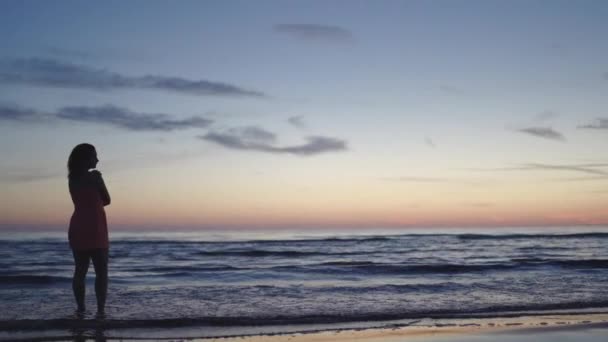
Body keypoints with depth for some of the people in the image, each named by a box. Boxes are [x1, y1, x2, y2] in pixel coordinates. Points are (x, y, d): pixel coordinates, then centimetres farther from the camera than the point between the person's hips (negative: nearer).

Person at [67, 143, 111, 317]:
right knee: (101, 272, 1)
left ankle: (81, 309, 6)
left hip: (78, 229, 6)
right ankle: (100, 309, -4)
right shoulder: (94, 176, -9)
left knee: (80, 271, 9)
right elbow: (106, 200, 3)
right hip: (95, 230, -6)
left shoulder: (72, 179, 9)